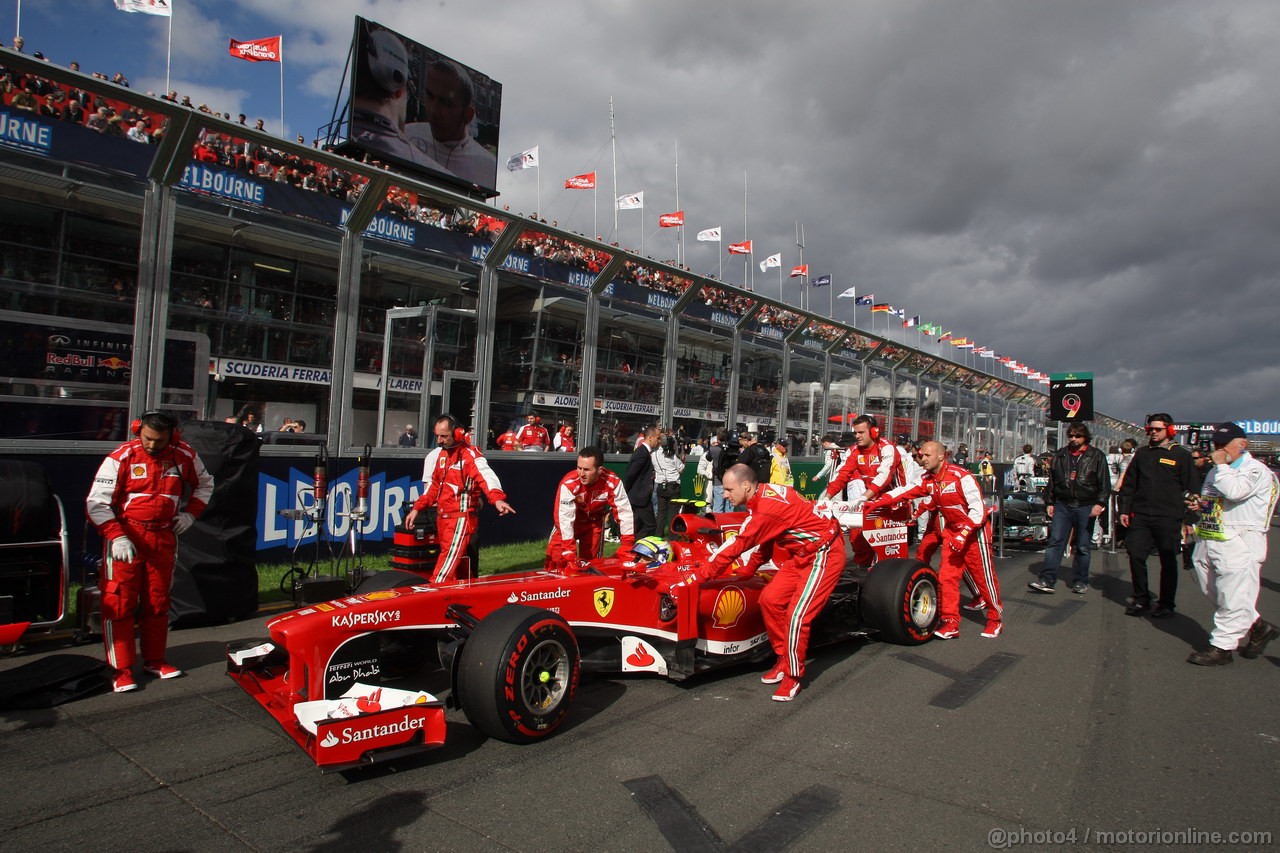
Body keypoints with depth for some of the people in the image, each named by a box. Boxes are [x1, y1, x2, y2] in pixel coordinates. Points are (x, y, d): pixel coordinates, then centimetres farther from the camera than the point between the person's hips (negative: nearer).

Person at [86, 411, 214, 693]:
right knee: (119, 603, -4)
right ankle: (121, 669, 5)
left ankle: (154, 660, 25)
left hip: (164, 537, 3)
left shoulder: (184, 455, -1)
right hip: (125, 535, -3)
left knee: (158, 601, 12)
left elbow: (204, 484, 19)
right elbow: (96, 503, -10)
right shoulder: (122, 457, -12)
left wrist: (191, 513, 5)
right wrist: (116, 536, -19)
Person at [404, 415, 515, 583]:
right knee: (459, 562, 15)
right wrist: (417, 508, 14)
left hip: (461, 517, -8)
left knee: (449, 558, -10)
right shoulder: (439, 454, 12)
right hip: (442, 517, 8)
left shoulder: (471, 454, -14)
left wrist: (497, 499, -49)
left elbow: (487, 476, -31)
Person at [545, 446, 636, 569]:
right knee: (556, 556, -11)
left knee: (590, 560, 7)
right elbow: (565, 517, -35)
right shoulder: (569, 484, -35)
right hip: (571, 522, -2)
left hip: (595, 521, 2)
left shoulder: (613, 482, -29)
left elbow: (624, 512, -20)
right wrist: (569, 553, -35)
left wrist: (628, 544, -20)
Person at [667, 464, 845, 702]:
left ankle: (793, 676, 6)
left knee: (796, 616, -12)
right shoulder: (764, 494, 0)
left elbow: (736, 547, -25)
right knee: (770, 599, 6)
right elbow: (764, 539, 13)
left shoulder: (766, 508, -28)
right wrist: (747, 571, 13)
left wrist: (698, 575, -20)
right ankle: (783, 660, 19)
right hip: (800, 554, 10)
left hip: (824, 555, -10)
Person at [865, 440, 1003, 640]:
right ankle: (950, 623, 5)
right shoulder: (927, 480, -1)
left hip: (974, 532, -6)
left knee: (984, 577, 5)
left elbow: (978, 510, -21)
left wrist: (963, 534, -27)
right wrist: (875, 502, -20)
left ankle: (996, 619, 24)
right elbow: (903, 492, -9)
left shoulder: (961, 477, -21)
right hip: (951, 532, 6)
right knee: (946, 577, -1)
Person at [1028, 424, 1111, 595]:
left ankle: (1080, 582, 17)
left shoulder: (1096, 456, 2)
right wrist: (1049, 502, 10)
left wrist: (1100, 503, -11)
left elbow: (1105, 483, 0)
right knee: (1055, 542, -5)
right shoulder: (1060, 455, 11)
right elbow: (1051, 481, 15)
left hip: (1086, 507, -2)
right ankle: (1046, 581, -8)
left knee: (1083, 547, 6)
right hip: (1062, 505, 2)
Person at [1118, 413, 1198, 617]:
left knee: (1168, 562, 7)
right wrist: (1125, 510, 8)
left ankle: (1166, 604, 18)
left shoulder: (1181, 455, 1)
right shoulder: (1142, 453, 12)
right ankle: (1141, 600, 14)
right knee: (1136, 556, 0)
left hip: (1168, 518, -3)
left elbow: (1192, 488, 0)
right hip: (1140, 516, 3)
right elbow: (1129, 484, 14)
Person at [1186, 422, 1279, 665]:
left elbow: (1235, 491, -25)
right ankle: (1258, 627, 29)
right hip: (1207, 542, 9)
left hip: (1239, 544, -9)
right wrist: (1200, 504, 10)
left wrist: (1221, 465, -12)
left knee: (1232, 599, -4)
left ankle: (1221, 647, 2)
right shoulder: (1215, 472, 20)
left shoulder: (1256, 470, -7)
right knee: (1213, 593, 13)